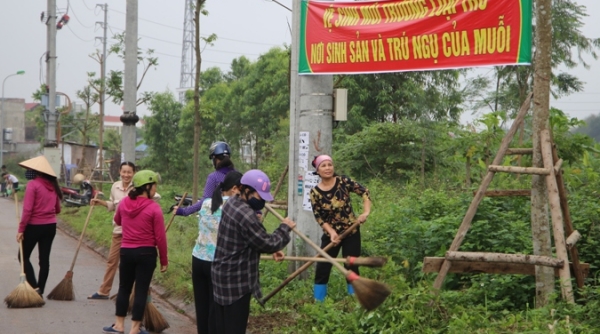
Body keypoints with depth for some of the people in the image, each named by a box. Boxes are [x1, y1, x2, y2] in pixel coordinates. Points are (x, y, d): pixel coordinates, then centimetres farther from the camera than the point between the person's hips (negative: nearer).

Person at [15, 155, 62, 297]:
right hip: (50, 226, 6)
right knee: (44, 259, 9)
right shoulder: (52, 185, 6)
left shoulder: (33, 184, -13)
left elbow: (27, 209, -17)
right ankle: (40, 291, 11)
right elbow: (57, 210, 12)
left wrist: (21, 229, -14)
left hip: (34, 226, -6)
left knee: (23, 256, 7)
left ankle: (35, 288, -6)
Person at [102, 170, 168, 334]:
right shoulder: (154, 207, -15)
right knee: (141, 290, 4)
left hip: (126, 251, 4)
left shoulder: (124, 203, 0)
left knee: (124, 288, 16)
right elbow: (160, 237, -12)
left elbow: (117, 221, 22)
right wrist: (164, 260, -3)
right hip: (146, 253, -4)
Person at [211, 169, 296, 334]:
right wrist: (285, 228, -3)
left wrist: (272, 248, 5)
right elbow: (269, 243, -19)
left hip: (222, 274, 10)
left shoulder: (232, 202, 5)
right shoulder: (246, 215, -27)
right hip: (235, 280, -10)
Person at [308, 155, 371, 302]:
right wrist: (332, 232, -19)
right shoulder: (315, 192, -7)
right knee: (322, 269, 0)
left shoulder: (343, 181, -9)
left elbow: (364, 192, -7)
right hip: (330, 234, 1)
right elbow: (318, 217, -6)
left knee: (351, 268, 1)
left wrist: (366, 212, -20)